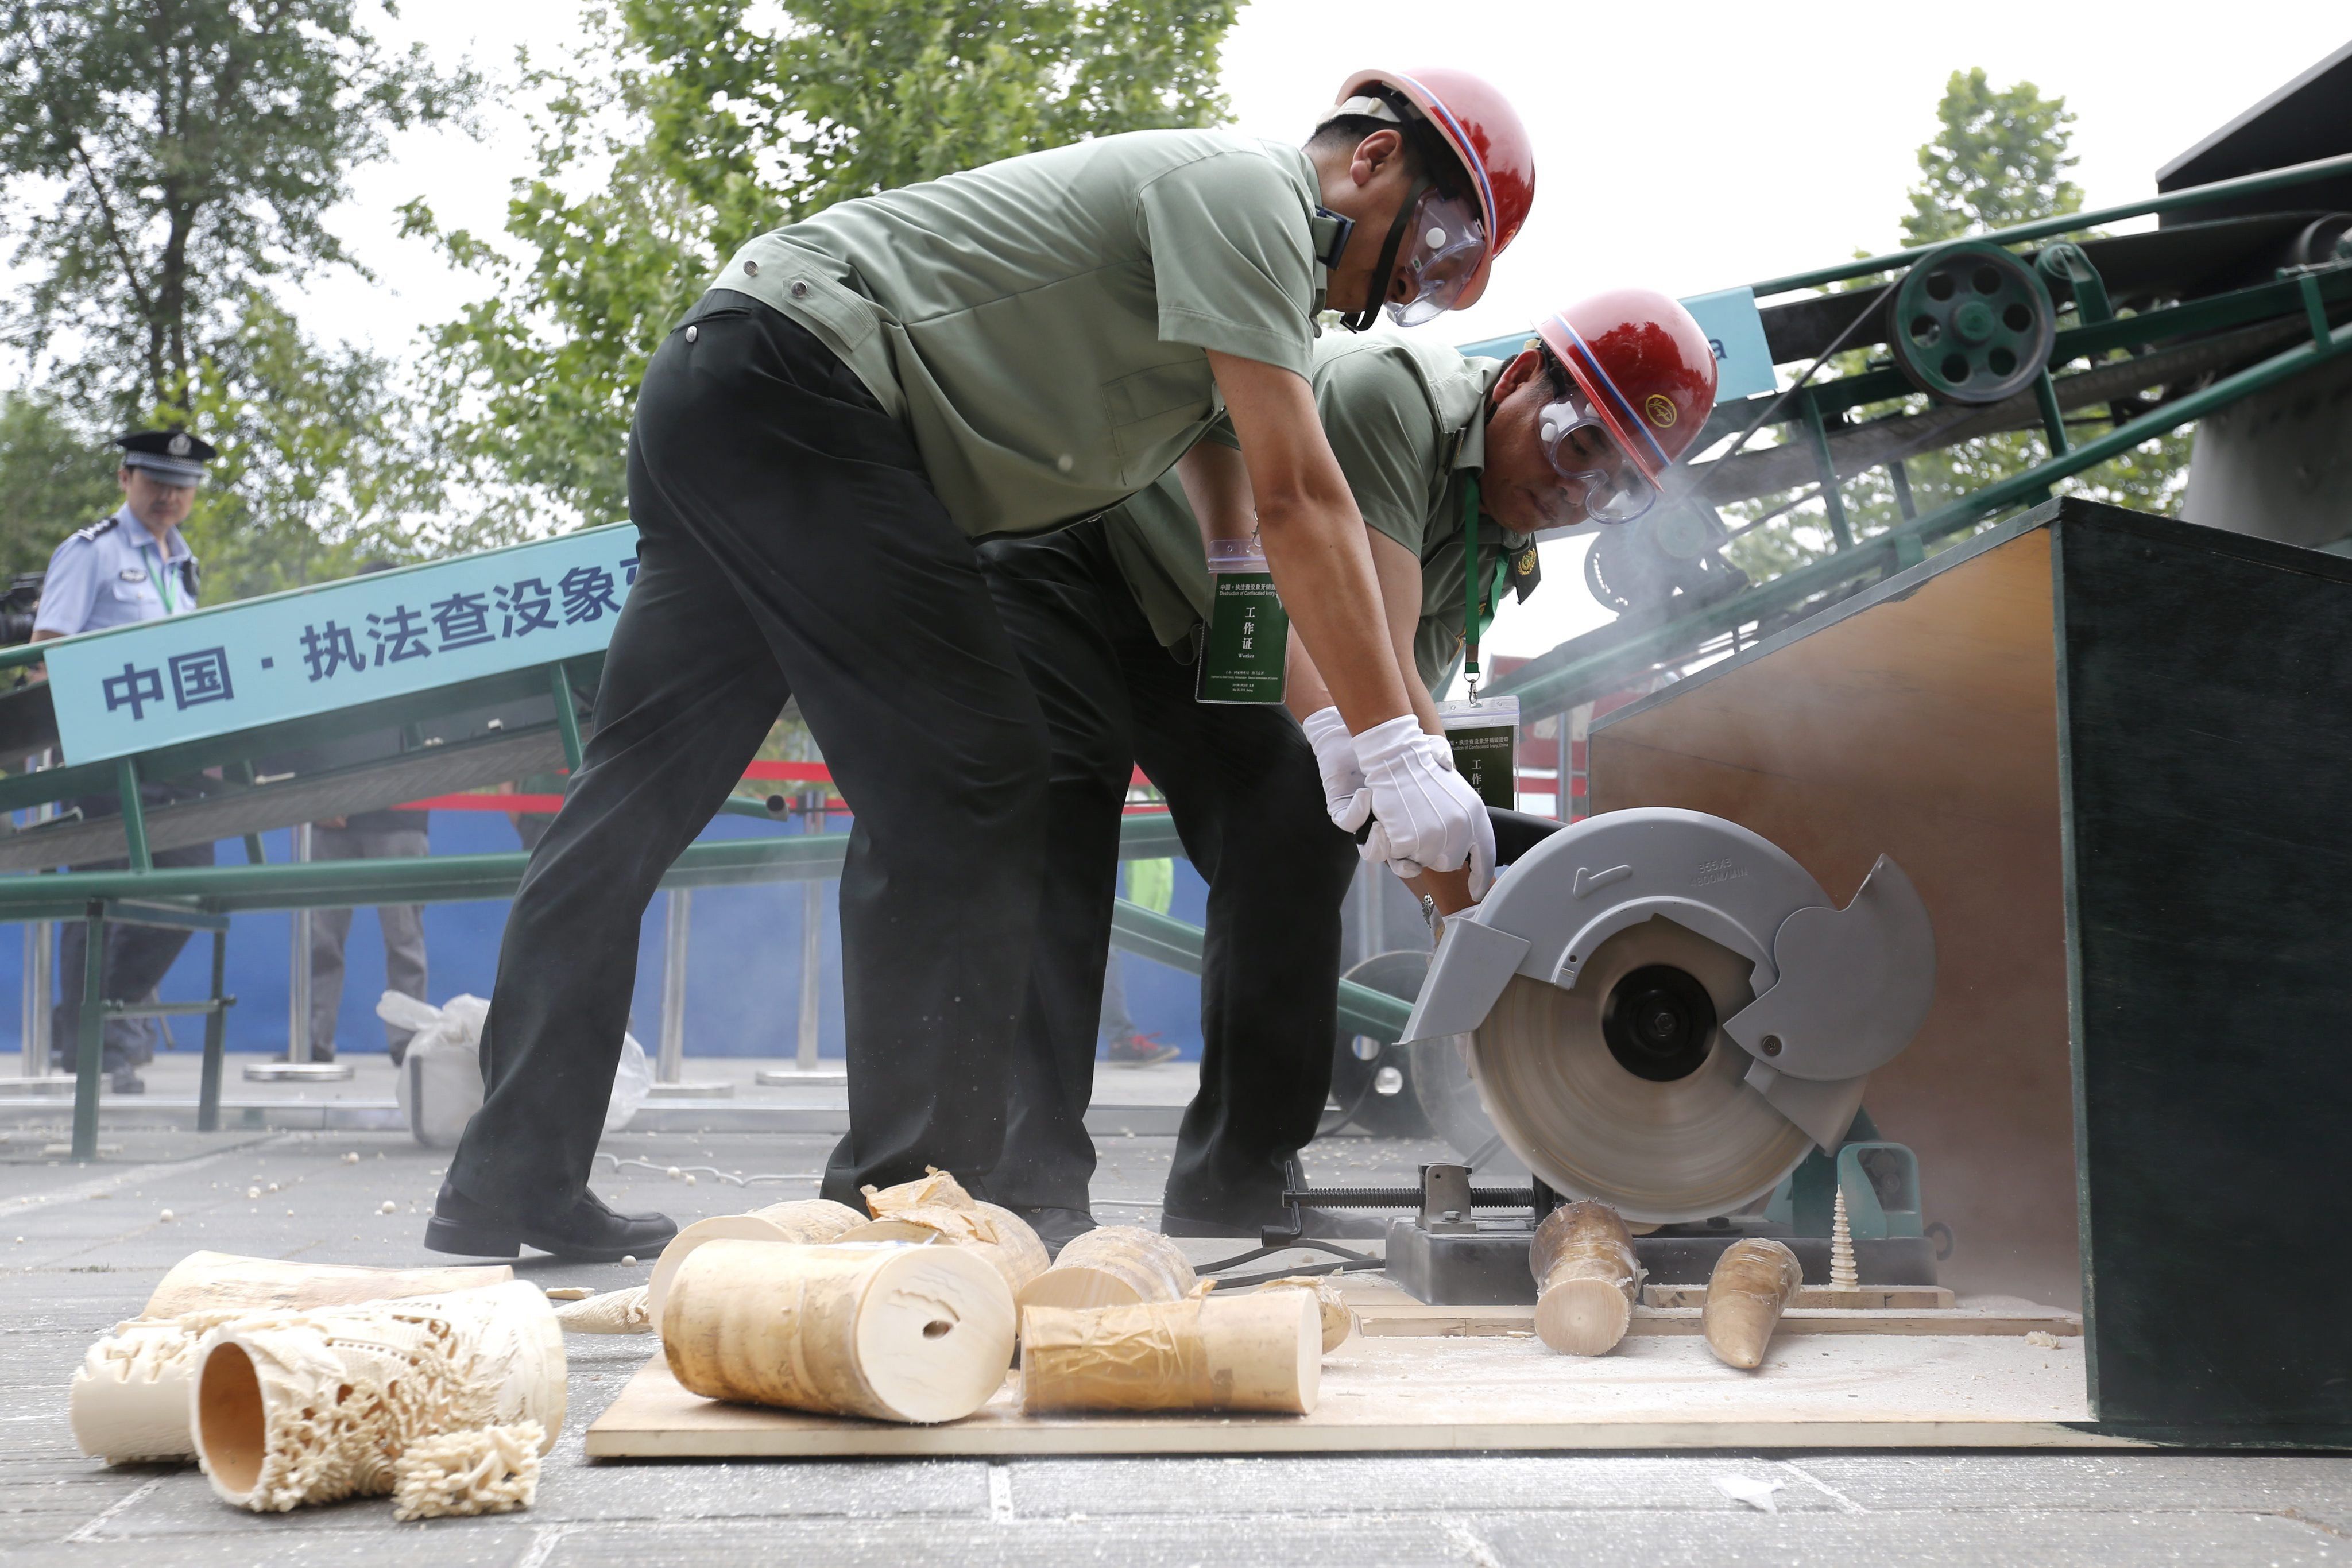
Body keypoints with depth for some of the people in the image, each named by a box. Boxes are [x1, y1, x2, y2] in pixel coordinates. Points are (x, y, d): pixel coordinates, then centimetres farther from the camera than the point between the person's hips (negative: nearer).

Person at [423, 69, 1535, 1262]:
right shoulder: (1244, 188, -9)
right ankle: (909, 1195, -10)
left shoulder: (1264, 271, 21)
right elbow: (1298, 500, -17)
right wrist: (1401, 758, -18)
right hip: (793, 376, -11)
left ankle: (508, 1186, 15)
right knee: (965, 776, -11)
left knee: (640, 792, 9)